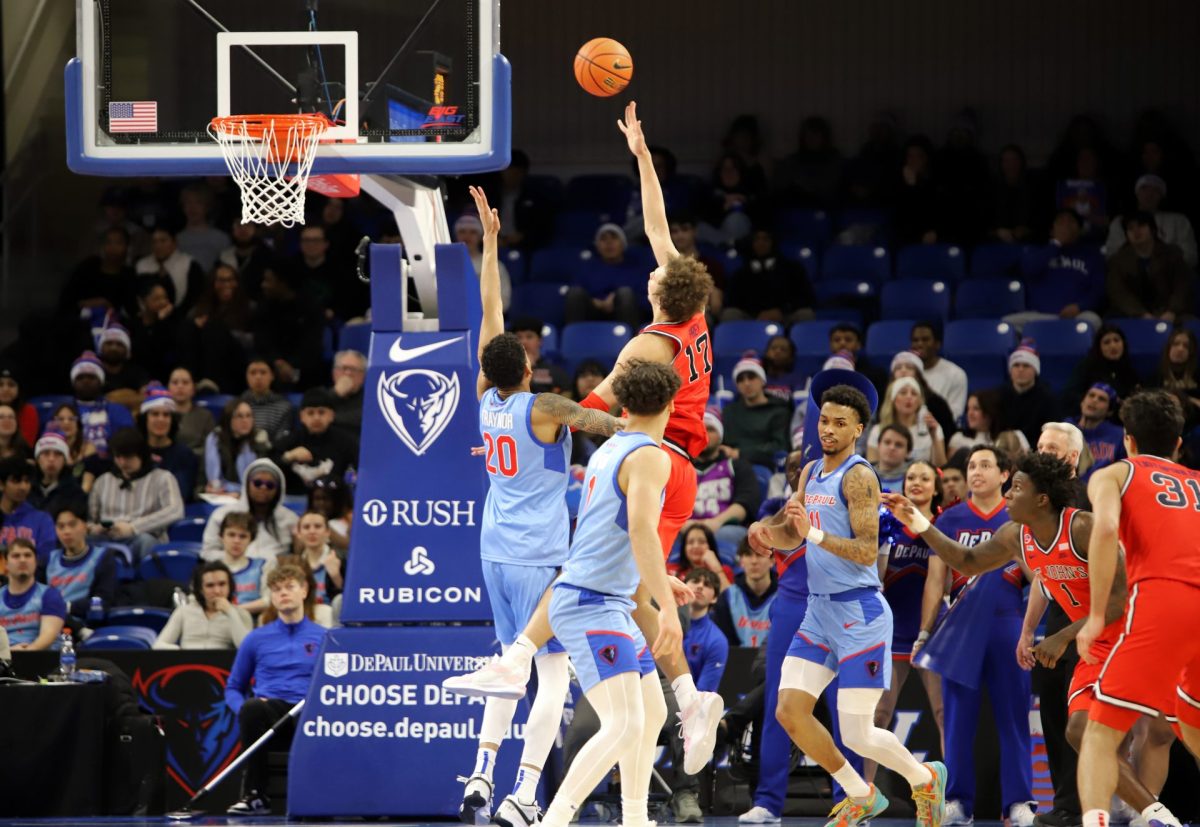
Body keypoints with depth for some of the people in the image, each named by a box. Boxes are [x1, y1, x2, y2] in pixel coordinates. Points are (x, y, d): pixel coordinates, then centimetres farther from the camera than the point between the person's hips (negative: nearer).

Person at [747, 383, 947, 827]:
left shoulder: (858, 477, -14)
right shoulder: (810, 473, 12)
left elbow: (868, 552, -21)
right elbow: (792, 535, 23)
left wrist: (815, 534, -31)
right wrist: (767, 530, 2)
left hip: (858, 613, -8)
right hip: (819, 610, 8)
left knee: (857, 734, -8)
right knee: (790, 712, 0)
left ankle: (925, 779, 21)